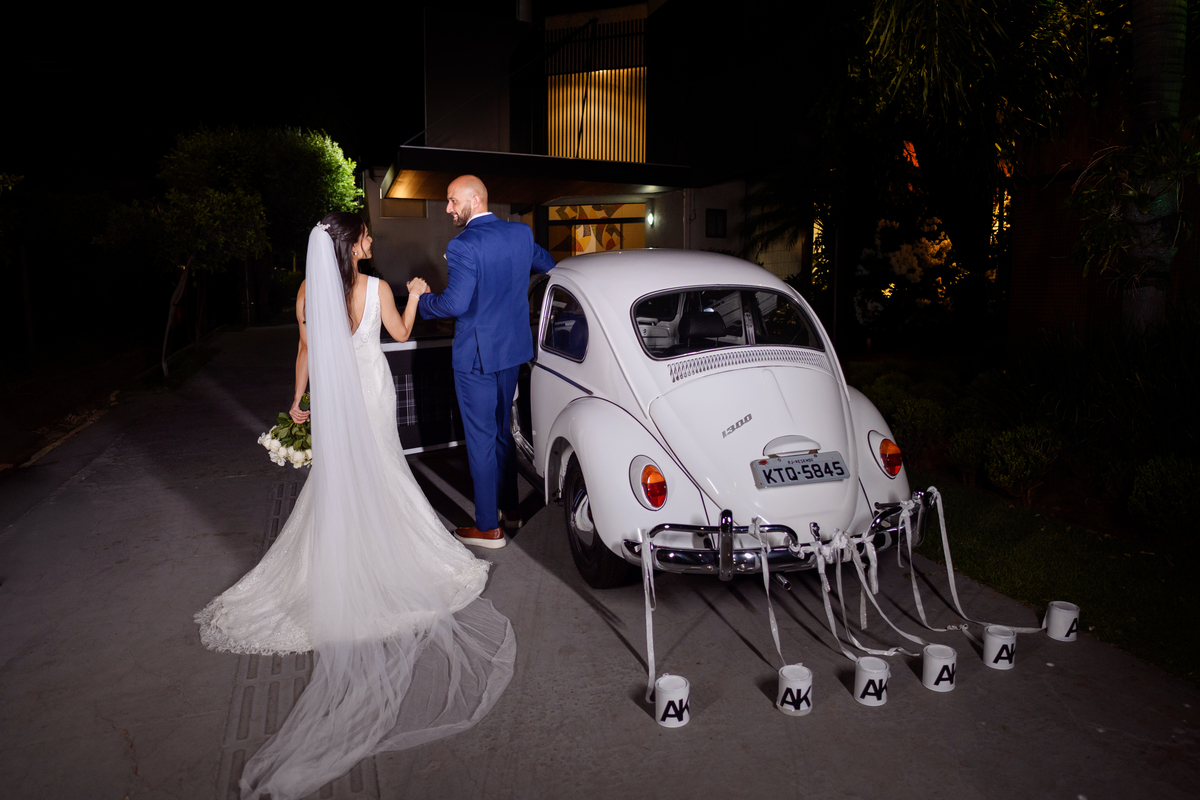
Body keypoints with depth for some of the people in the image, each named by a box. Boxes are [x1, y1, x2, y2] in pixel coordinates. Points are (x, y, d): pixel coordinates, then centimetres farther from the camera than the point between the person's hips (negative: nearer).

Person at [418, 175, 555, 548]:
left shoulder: (463, 245, -19)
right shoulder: (522, 233, 3)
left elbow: (455, 303, -27)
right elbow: (547, 263, 21)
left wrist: (423, 299, -7)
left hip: (476, 356, -7)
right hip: (513, 349, 7)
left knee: (480, 439, 2)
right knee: (502, 431, 21)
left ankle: (488, 527, 11)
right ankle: (510, 508, 32)